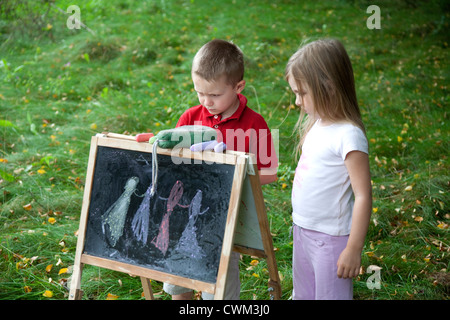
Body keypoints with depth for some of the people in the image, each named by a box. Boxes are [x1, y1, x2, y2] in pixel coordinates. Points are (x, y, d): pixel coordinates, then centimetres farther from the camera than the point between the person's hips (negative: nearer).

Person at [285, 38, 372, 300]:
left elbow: (363, 196, -22)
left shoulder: (348, 136, -22)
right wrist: (300, 224, 14)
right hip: (303, 230, 8)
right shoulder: (318, 124, 4)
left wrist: (354, 249, -20)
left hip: (330, 239, -8)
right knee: (303, 295, 21)